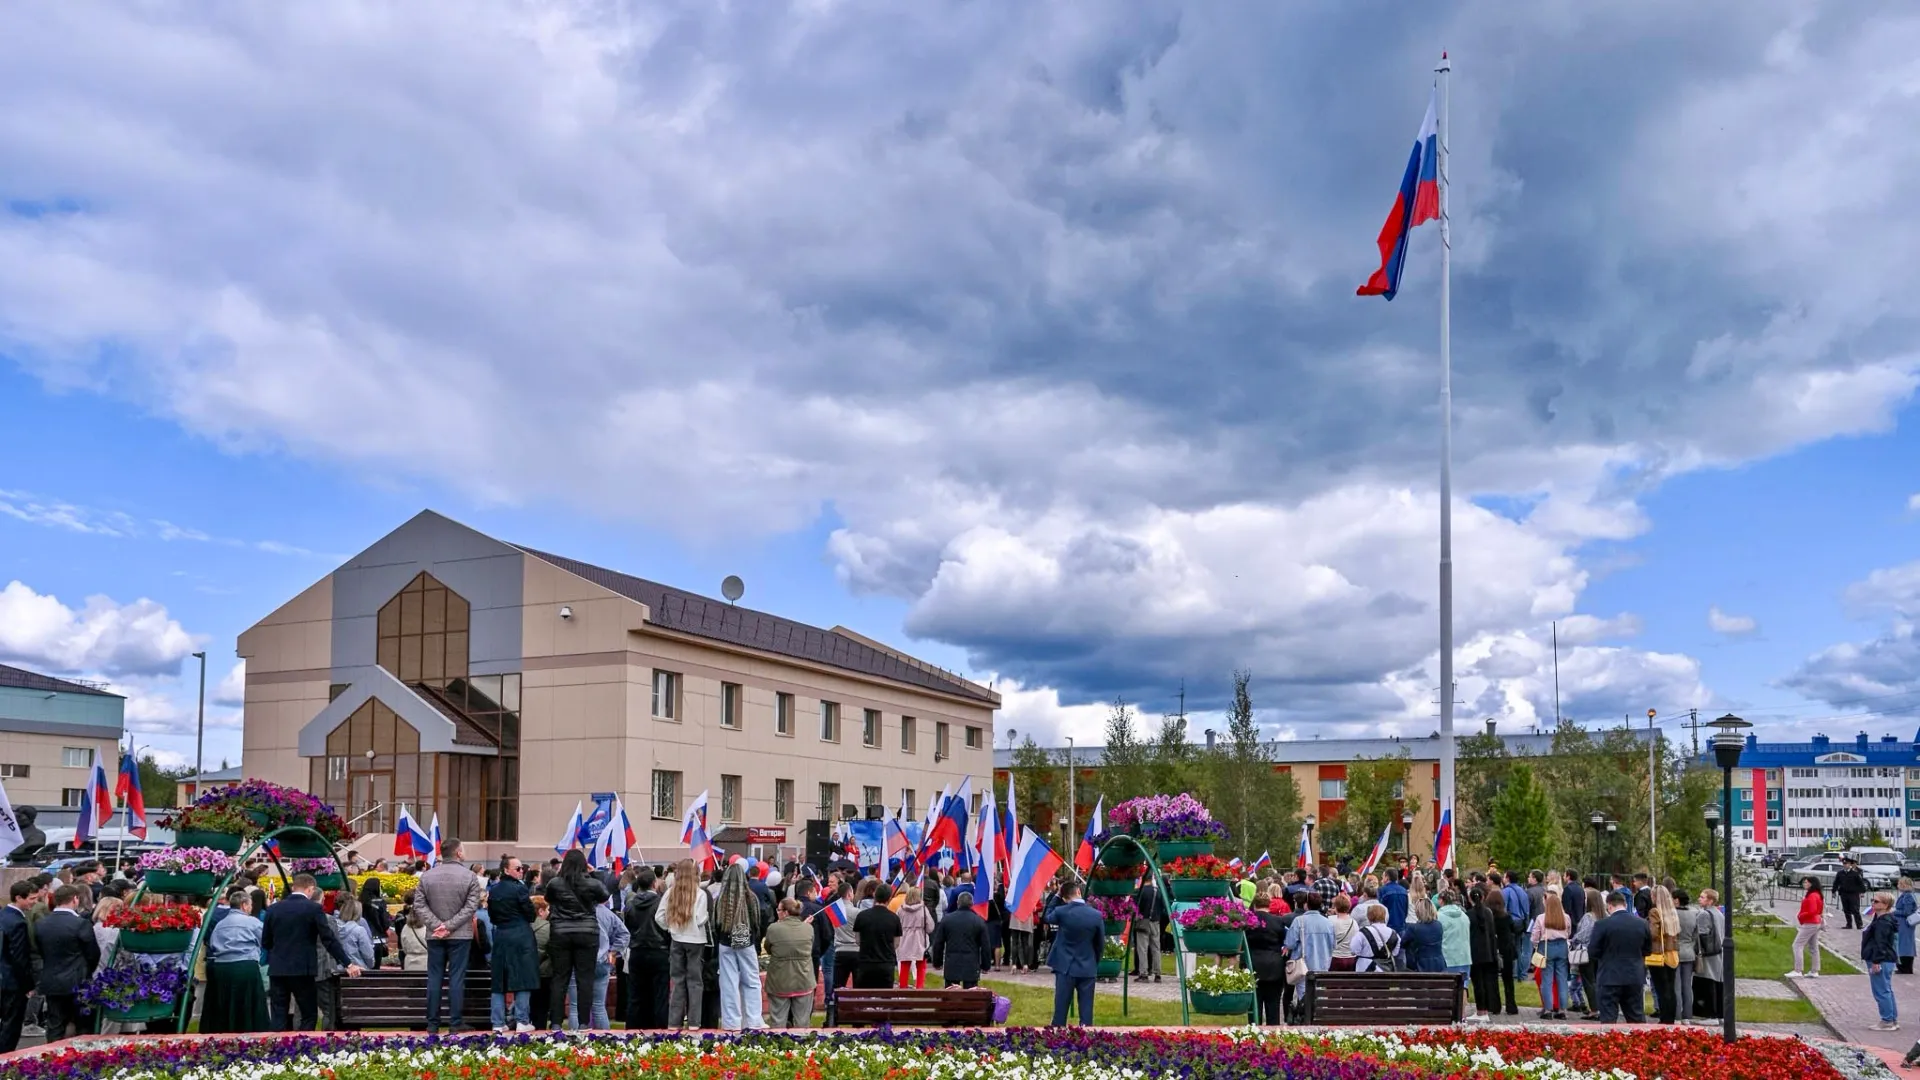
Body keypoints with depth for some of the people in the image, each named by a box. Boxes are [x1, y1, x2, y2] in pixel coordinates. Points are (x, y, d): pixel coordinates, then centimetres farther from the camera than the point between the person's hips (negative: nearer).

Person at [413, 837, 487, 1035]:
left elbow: (419, 905, -2)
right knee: (457, 979, 1)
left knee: (434, 979, 8)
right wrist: (451, 925, -11)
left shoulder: (427, 876, 2)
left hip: (434, 936, 3)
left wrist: (436, 924, -6)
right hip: (460, 936, -3)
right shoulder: (469, 876, -7)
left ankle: (432, 1024, 10)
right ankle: (455, 1023, 2)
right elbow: (471, 906, -12)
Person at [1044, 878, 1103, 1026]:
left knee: (1061, 1005, 5)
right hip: (1088, 968, 1)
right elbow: (1100, 943, 1)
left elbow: (1048, 918, 11)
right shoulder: (1096, 915, -7)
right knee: (1086, 1006, 4)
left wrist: (1056, 897, 11)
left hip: (1065, 967, -1)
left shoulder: (1061, 912, -12)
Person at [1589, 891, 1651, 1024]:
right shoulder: (1642, 924, 1)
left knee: (1608, 1020, 0)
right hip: (1635, 978, 4)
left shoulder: (1602, 925, -12)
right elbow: (1647, 949, 9)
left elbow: (1594, 952, -8)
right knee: (1637, 1019, 14)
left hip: (1609, 978, -4)